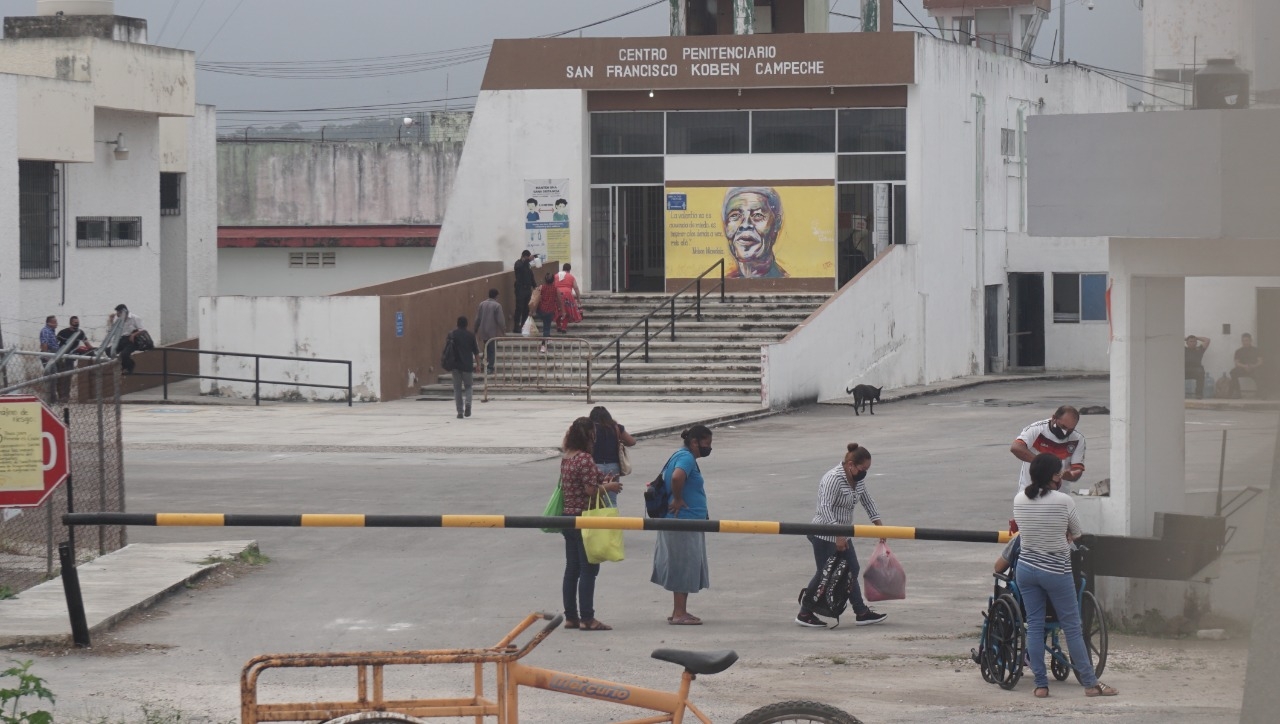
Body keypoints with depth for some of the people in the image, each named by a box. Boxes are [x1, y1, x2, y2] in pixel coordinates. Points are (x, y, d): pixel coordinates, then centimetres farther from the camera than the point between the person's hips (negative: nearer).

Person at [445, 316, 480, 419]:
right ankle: (468, 403, -11)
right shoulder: (471, 336, -2)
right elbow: (476, 352, 0)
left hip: (455, 365, 0)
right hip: (467, 366, 0)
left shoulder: (451, 335, -1)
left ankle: (460, 412, 3)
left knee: (457, 389, 7)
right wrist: (478, 364, 10)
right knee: (468, 386, 15)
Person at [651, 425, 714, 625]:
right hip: (684, 521, -10)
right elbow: (677, 477, -36)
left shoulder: (682, 456, 16)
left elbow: (668, 477, 31)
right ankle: (679, 614, -3)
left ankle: (680, 611, 20)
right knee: (684, 566, -6)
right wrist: (678, 499, -23)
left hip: (687, 521, 10)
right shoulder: (686, 458, -16)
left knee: (684, 568, 14)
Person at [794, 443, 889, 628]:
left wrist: (877, 521, 16)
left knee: (852, 571, 8)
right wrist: (838, 535, -34)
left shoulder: (859, 478, 5)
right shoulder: (833, 479, -23)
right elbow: (825, 508, -30)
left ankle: (861, 613, 13)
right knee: (824, 574, -1)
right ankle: (804, 613, 11)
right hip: (825, 535, -9)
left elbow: (866, 500, 20)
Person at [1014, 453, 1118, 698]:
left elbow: (1021, 530, 9)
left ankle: (1040, 685, 7)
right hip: (1056, 571, -4)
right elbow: (1076, 533, 1)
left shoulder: (1019, 500, -1)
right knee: (1072, 628, 3)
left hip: (1026, 568, 4)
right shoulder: (1063, 501, -13)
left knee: (1034, 627, 8)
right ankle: (1090, 683, 8)